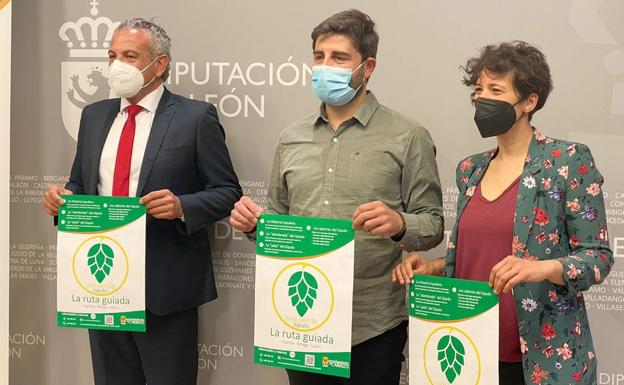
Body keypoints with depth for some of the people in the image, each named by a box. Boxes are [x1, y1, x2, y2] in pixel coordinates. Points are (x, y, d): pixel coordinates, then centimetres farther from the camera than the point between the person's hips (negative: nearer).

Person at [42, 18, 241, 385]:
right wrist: (62, 197, -4)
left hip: (165, 285, -5)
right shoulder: (94, 116, 12)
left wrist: (182, 207, -23)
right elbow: (81, 185, 18)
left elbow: (227, 192, -6)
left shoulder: (195, 117, -5)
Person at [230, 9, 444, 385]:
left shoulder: (408, 137, -4)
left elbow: (433, 224, -4)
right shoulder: (292, 138, 9)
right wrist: (255, 222, -6)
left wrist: (399, 224, -24)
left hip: (373, 325, -3)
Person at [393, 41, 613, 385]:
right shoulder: (470, 169, 9)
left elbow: (597, 257, -10)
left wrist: (545, 268, -27)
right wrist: (433, 266, -1)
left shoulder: (569, 161, -9)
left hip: (544, 355, -5)